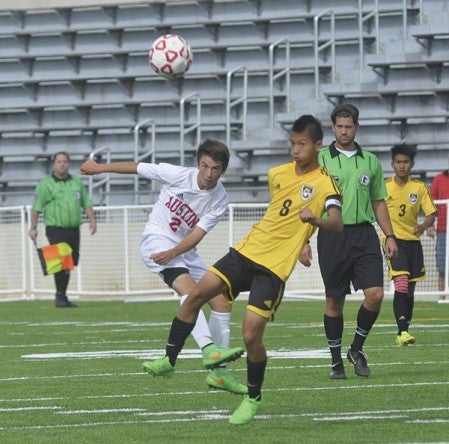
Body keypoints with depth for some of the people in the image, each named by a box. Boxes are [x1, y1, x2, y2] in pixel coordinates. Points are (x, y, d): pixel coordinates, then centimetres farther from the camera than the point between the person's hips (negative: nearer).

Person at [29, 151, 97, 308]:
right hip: (56, 229, -5)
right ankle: (60, 296, -9)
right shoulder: (46, 184, -1)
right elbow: (36, 207, -2)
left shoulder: (77, 182, 15)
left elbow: (86, 203, 19)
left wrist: (92, 220, 6)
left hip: (74, 229, 5)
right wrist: (33, 228, -7)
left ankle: (63, 296, 15)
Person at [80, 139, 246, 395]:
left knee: (222, 302, -1)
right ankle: (209, 350, -50)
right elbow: (137, 168, -1)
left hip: (184, 248, 6)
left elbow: (196, 235, -14)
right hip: (157, 240, -6)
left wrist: (172, 253, -31)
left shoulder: (220, 202, -7)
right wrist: (99, 168, 8)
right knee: (189, 287, -31)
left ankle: (218, 372, 9)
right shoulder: (177, 175, -15)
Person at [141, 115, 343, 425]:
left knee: (251, 334, -11)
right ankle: (169, 360, 6)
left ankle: (254, 398, 10)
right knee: (197, 294, -6)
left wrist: (314, 220, -45)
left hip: (275, 267, -6)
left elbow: (337, 223, -26)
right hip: (247, 250, 6)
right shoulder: (277, 174, 10)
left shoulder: (324, 184, -10)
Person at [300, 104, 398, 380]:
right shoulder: (320, 160, 1)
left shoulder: (370, 161, 11)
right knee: (335, 302, 1)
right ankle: (336, 360, 13)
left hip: (364, 235, 2)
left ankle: (358, 348, 10)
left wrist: (390, 236, 9)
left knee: (375, 294, -11)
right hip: (332, 236, -2)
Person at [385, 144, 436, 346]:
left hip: (413, 242, 3)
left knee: (410, 290, 9)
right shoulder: (384, 187, -2)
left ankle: (404, 330, 22)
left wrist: (423, 226, -22)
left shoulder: (419, 187, 2)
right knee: (401, 283, -20)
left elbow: (431, 214, -1)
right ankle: (402, 331, -26)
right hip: (393, 240, -3)